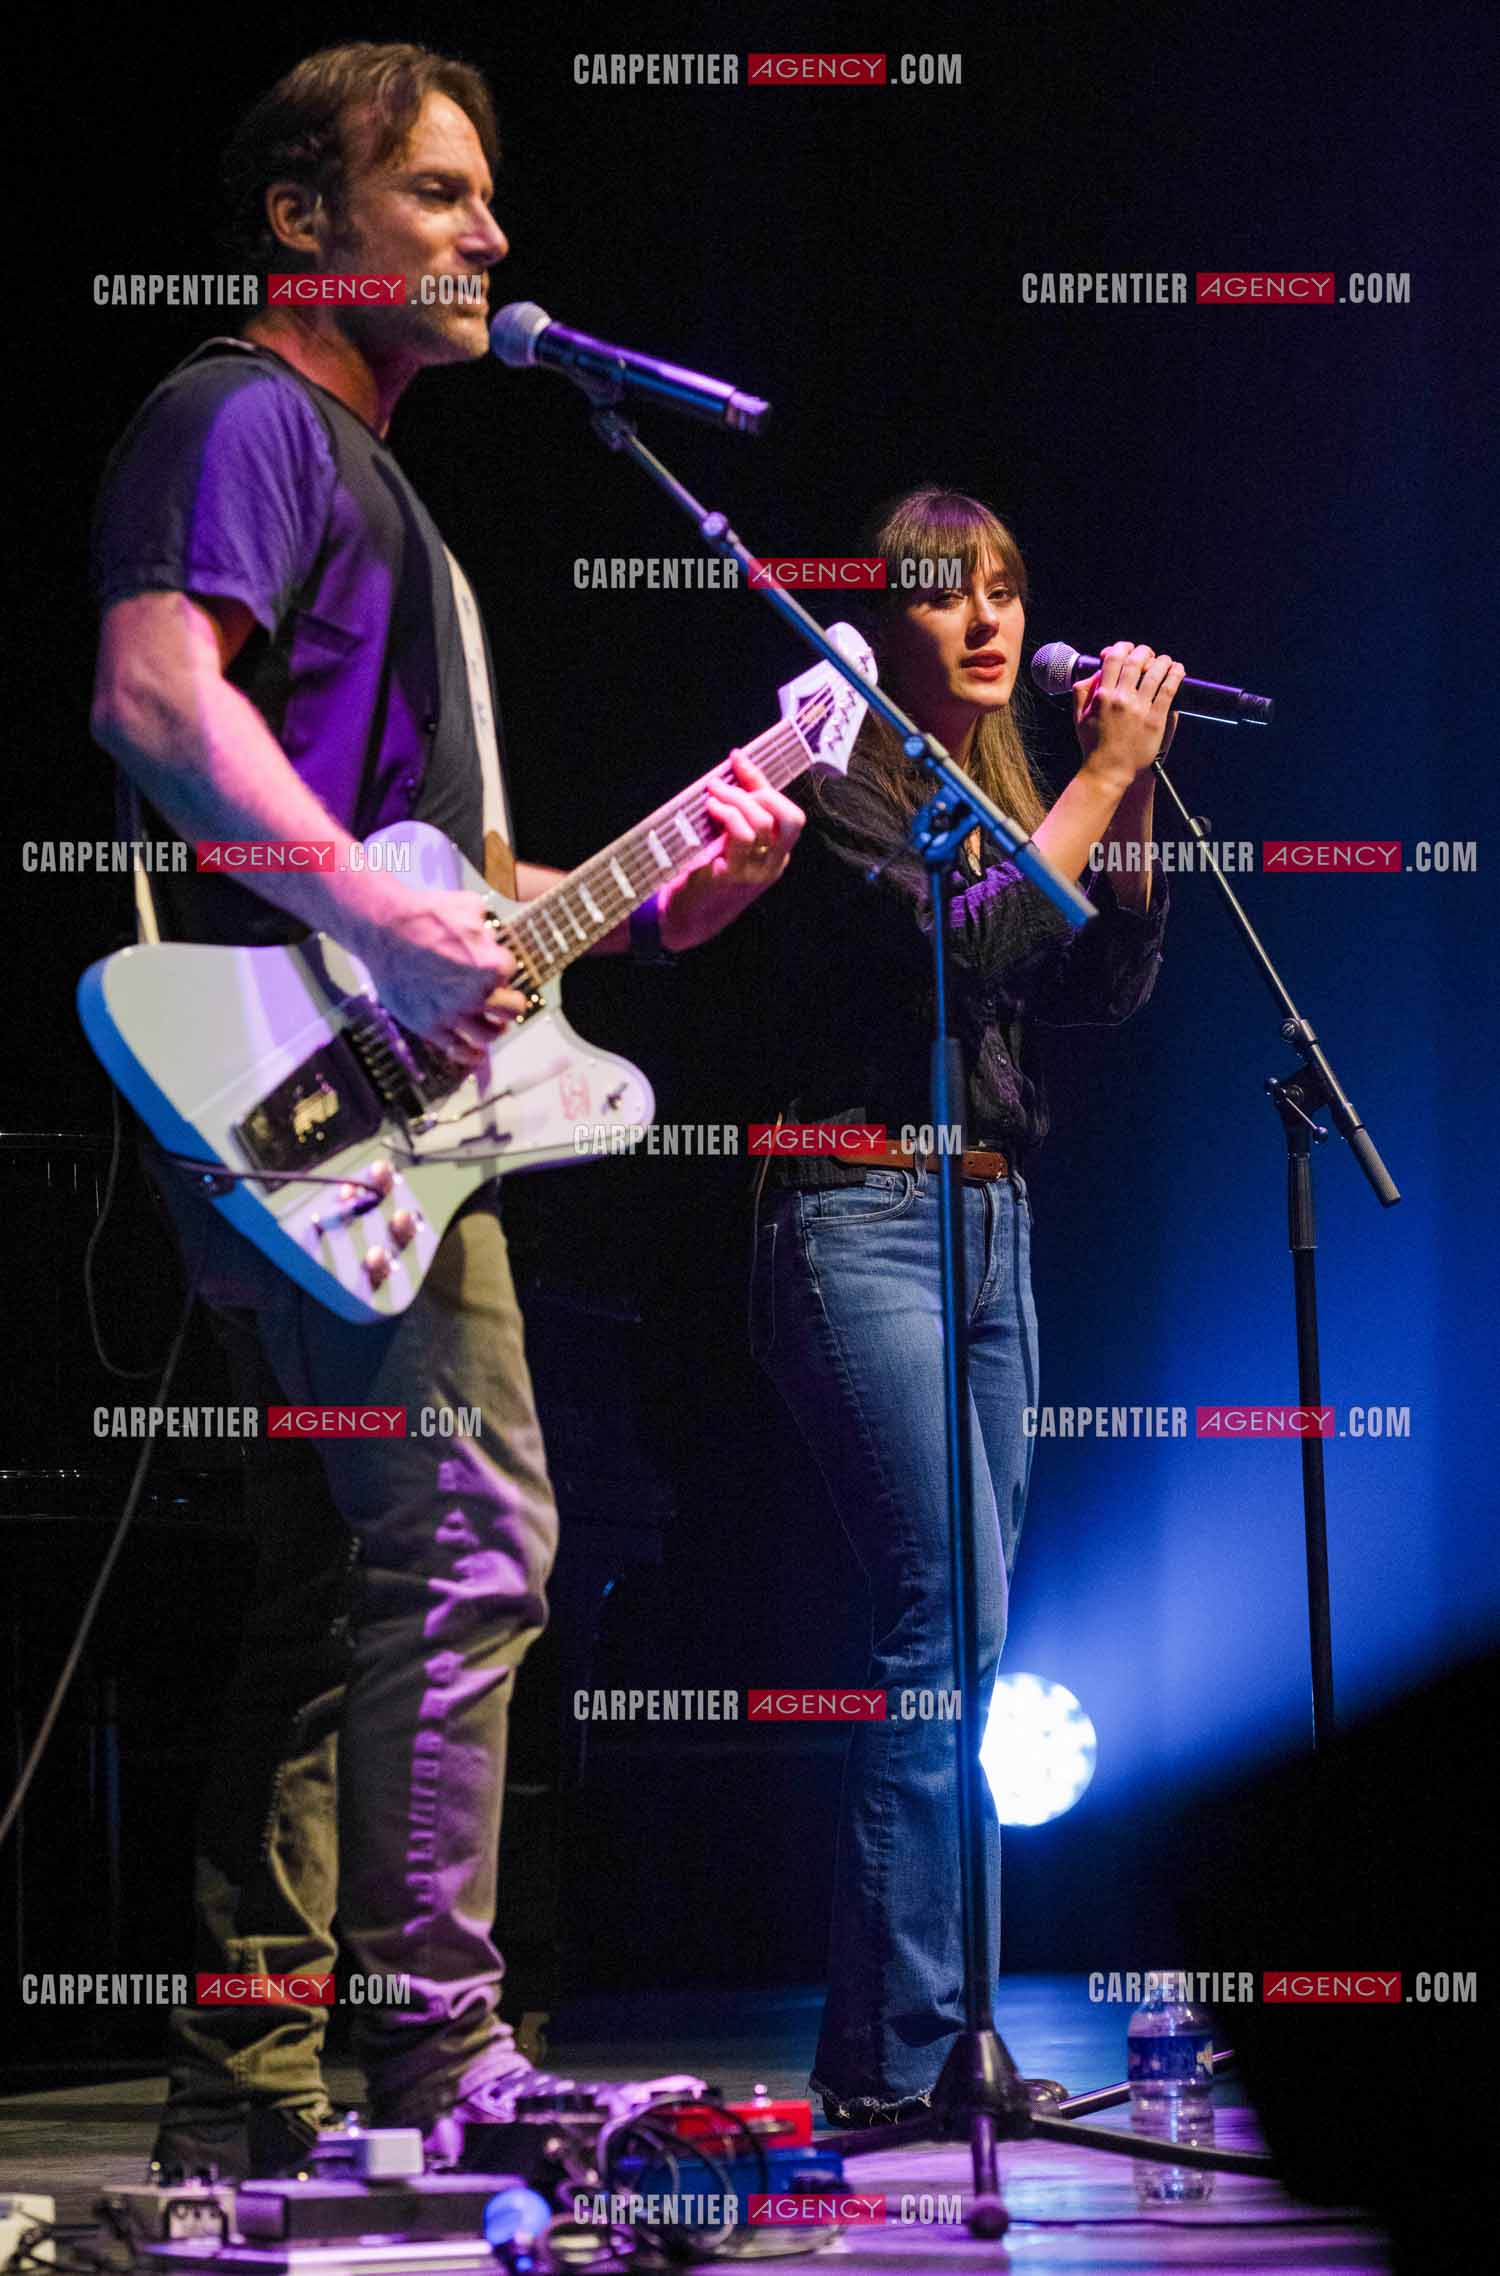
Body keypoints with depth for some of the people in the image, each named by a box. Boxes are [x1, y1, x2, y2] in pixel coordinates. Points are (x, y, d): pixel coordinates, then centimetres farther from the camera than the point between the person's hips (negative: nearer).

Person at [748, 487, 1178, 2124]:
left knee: (959, 1635, 6)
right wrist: (1101, 780, -13)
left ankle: (913, 2042, 10)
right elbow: (960, 940, -20)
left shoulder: (999, 789, 17)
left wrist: (1130, 784, 2)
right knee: (950, 1618, -16)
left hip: (990, 1227, 8)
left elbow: (1109, 988, 11)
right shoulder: (840, 786, -6)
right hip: (863, 1220, -8)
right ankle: (898, 2050, -15)